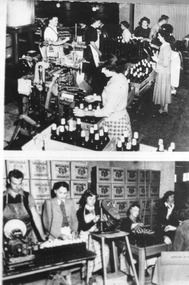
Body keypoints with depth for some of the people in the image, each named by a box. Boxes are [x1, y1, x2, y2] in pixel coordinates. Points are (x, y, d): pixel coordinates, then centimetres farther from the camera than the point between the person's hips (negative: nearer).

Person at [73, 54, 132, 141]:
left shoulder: (115, 86, -28)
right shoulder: (121, 77, 2)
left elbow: (107, 111, -26)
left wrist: (85, 113, -19)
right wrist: (96, 98, 10)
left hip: (114, 122, -9)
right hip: (121, 116, 9)